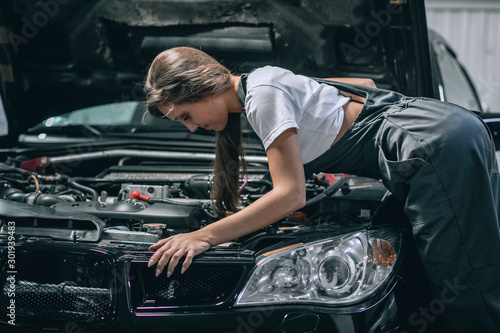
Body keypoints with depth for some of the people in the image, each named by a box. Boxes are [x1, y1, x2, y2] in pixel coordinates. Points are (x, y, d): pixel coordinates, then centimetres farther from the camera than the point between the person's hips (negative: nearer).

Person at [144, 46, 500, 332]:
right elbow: (365, 84, 29)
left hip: (437, 148, -10)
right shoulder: (268, 79, 19)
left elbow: (291, 194, -15)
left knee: (469, 296, -9)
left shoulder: (263, 93, -11)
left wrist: (203, 237, -14)